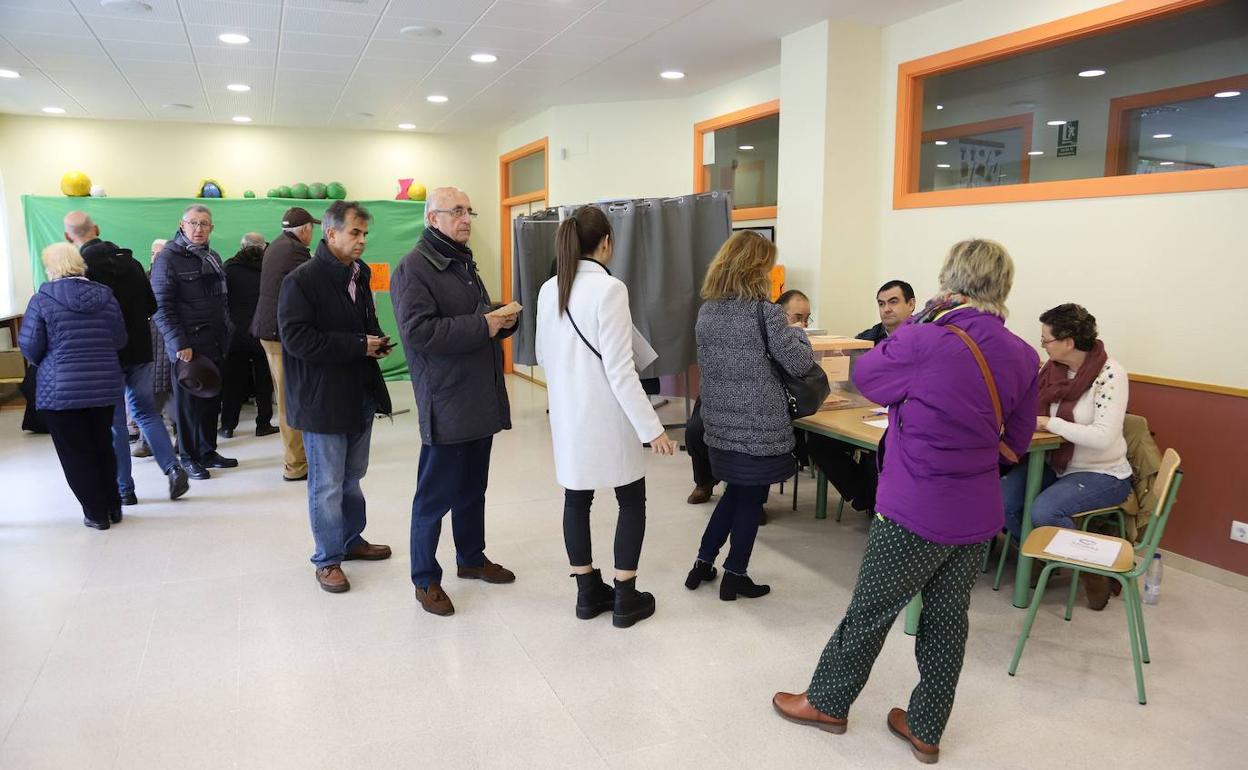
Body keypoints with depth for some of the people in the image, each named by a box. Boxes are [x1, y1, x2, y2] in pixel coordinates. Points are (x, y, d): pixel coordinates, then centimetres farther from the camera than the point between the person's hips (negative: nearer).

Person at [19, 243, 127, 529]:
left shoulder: (43, 300, -9)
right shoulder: (105, 297, 2)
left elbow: (29, 347, -8)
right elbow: (120, 340, 5)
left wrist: (45, 361, 12)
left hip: (60, 390, -4)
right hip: (105, 387, 4)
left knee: (75, 453, 7)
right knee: (103, 447, 17)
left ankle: (96, 513, 12)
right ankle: (113, 508, 23)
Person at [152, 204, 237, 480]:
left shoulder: (212, 257, 15)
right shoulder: (168, 258, -7)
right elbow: (162, 307, -13)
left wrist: (225, 336, 14)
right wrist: (179, 344, -18)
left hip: (215, 343, 7)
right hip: (188, 345, -7)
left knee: (212, 399, 11)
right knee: (189, 401, 2)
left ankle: (208, 451, 24)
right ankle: (189, 457, 14)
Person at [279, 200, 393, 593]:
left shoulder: (358, 276, 10)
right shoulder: (301, 280, -14)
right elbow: (297, 339, -21)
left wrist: (377, 341, 0)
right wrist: (357, 345, -21)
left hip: (361, 394, 8)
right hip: (323, 399, -7)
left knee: (352, 477, 19)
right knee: (327, 484, 2)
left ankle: (351, 540, 35)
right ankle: (328, 560, 16)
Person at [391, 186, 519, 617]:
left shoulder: (464, 265, 17)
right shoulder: (413, 269, -11)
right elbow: (417, 332, -23)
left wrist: (503, 321, 3)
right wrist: (481, 326, -22)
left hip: (481, 400, 9)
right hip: (446, 404, -8)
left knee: (473, 488, 19)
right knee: (436, 495, 2)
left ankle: (471, 558, 35)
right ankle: (425, 579, 16)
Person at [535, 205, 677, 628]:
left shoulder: (549, 290, 4)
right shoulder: (609, 288, -17)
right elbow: (620, 369, -20)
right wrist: (652, 427, -17)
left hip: (566, 414, 7)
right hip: (607, 415, -6)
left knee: (576, 500, 13)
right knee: (631, 502, 9)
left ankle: (588, 593, 25)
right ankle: (625, 599, 15)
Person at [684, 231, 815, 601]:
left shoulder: (706, 311, 4)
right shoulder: (766, 312, -15)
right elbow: (800, 363, -12)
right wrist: (796, 333, 8)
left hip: (720, 421, 6)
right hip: (758, 424, -6)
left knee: (735, 491, 22)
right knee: (751, 500, 9)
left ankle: (703, 564, 26)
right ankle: (735, 576, 19)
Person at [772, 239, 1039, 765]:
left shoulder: (926, 342, -21)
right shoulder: (1023, 357, 0)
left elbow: (865, 374, -2)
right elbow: (1015, 443, 9)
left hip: (915, 512, -6)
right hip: (979, 513, 6)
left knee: (870, 611, 11)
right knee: (948, 618, 16)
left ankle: (827, 702, 30)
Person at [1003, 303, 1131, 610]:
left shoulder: (1110, 374, -18)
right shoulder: (1054, 368, 0)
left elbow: (1103, 437, -27)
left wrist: (1050, 424, -22)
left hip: (1102, 474, -6)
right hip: (1055, 464, 6)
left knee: (1043, 511, -29)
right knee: (1002, 500, -17)